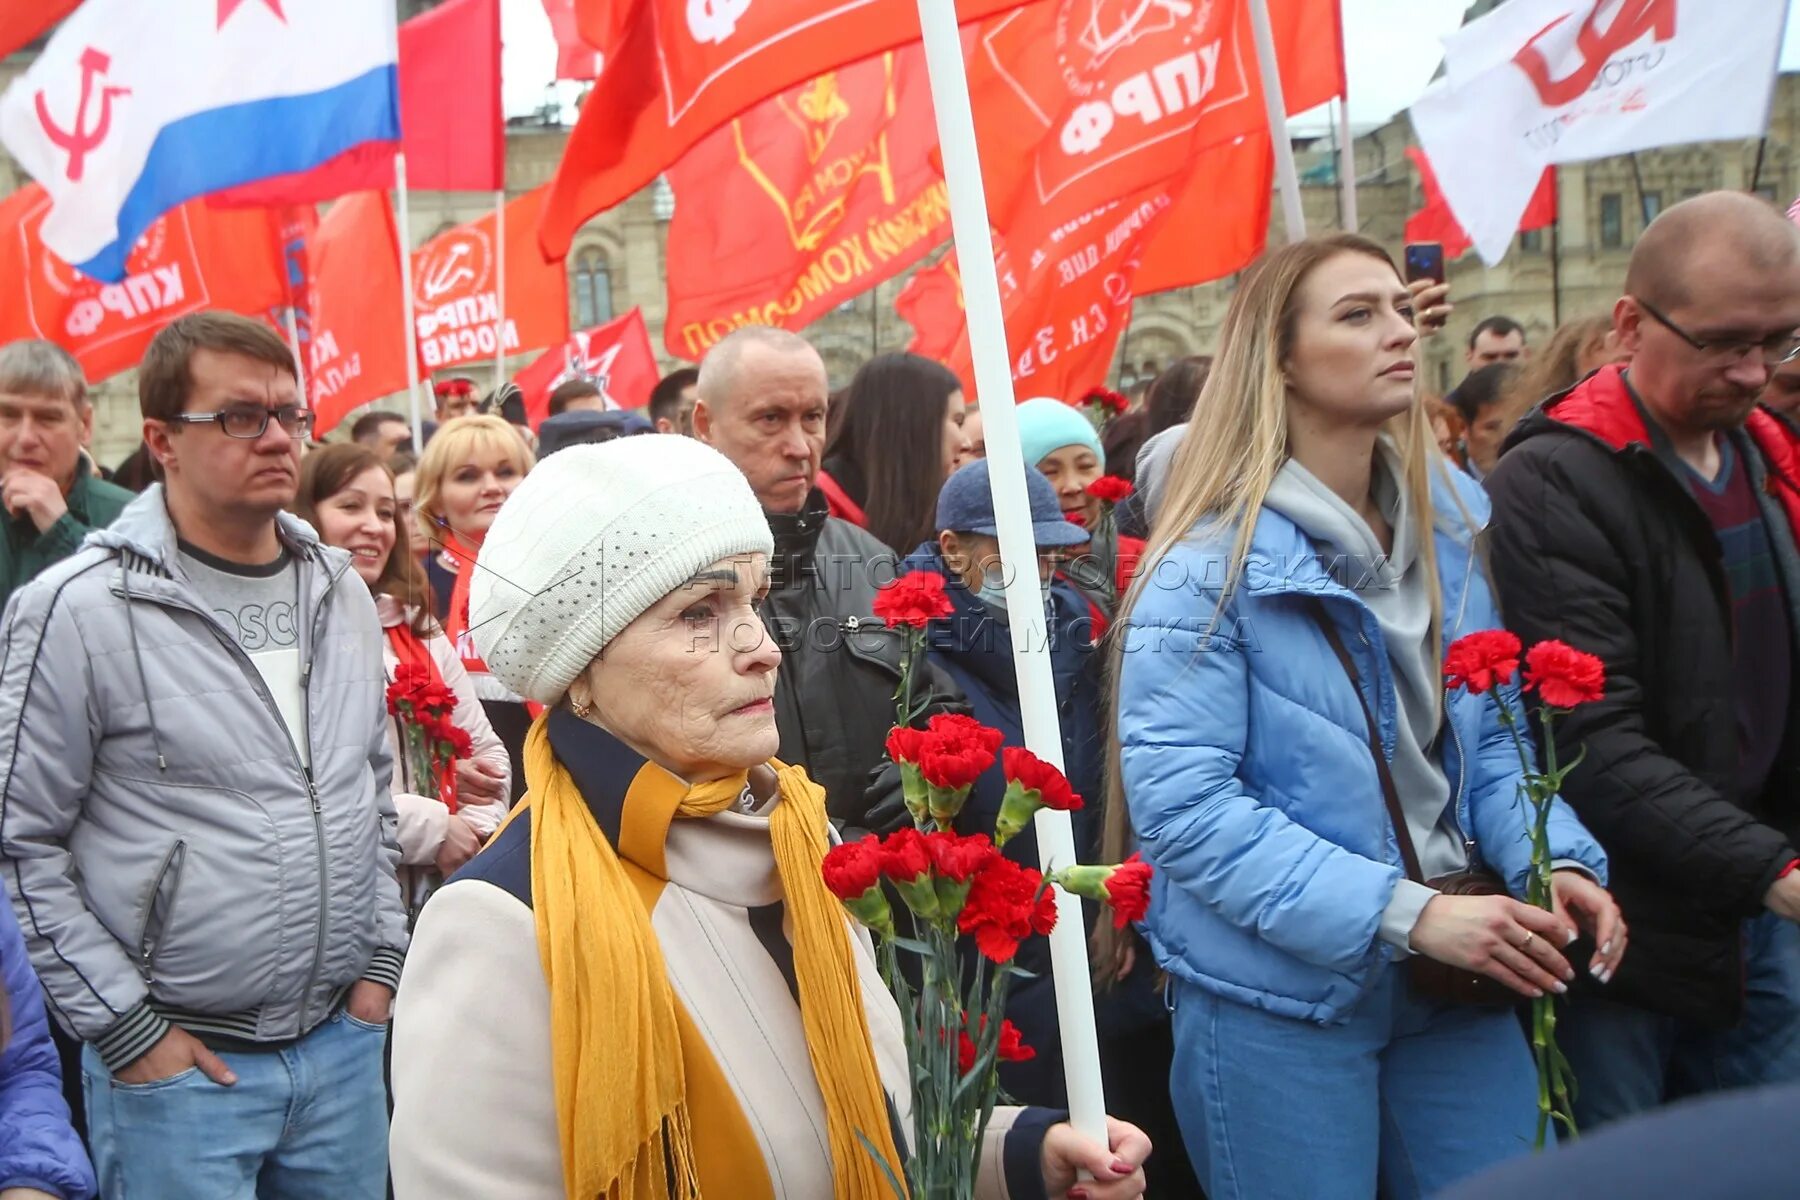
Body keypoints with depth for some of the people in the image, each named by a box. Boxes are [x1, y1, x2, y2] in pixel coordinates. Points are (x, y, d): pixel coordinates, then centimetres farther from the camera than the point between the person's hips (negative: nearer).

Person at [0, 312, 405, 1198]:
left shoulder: (339, 591, 8)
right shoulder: (77, 610, -10)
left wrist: (380, 959, 11)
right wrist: (126, 1031, -10)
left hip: (345, 1043, 5)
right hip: (175, 1062, -5)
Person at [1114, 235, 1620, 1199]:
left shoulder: (1447, 527, 5)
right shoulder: (1211, 567, -14)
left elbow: (1489, 735, 11)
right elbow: (1184, 805, -20)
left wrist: (1556, 863, -9)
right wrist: (1404, 912, -24)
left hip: (1451, 987, 6)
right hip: (1279, 1002, -5)